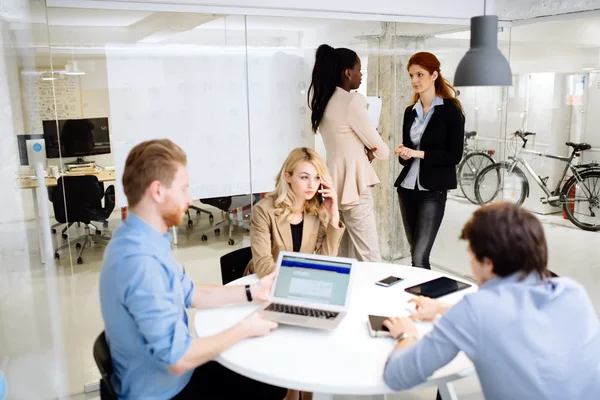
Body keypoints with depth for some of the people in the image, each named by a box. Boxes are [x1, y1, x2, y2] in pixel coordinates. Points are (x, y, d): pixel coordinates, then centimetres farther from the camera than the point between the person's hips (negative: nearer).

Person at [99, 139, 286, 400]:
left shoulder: (142, 239, 0)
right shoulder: (140, 260, -33)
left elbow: (189, 294, 12)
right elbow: (176, 358, -32)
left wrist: (251, 292, 7)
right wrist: (244, 329, -18)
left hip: (168, 377, 9)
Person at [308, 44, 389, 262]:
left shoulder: (323, 100, 12)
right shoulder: (352, 100, -13)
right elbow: (379, 148, -7)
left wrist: (365, 150, 0)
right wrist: (384, 152, 15)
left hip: (336, 183, 9)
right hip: (353, 184, -9)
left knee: (345, 255, 14)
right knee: (369, 257, -4)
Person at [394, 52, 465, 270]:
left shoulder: (451, 110, -6)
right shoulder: (410, 111, 12)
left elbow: (454, 156, -10)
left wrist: (419, 154, -17)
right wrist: (404, 154, -5)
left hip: (433, 191, -6)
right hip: (407, 188, 6)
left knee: (420, 258, -10)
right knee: (415, 255, 12)